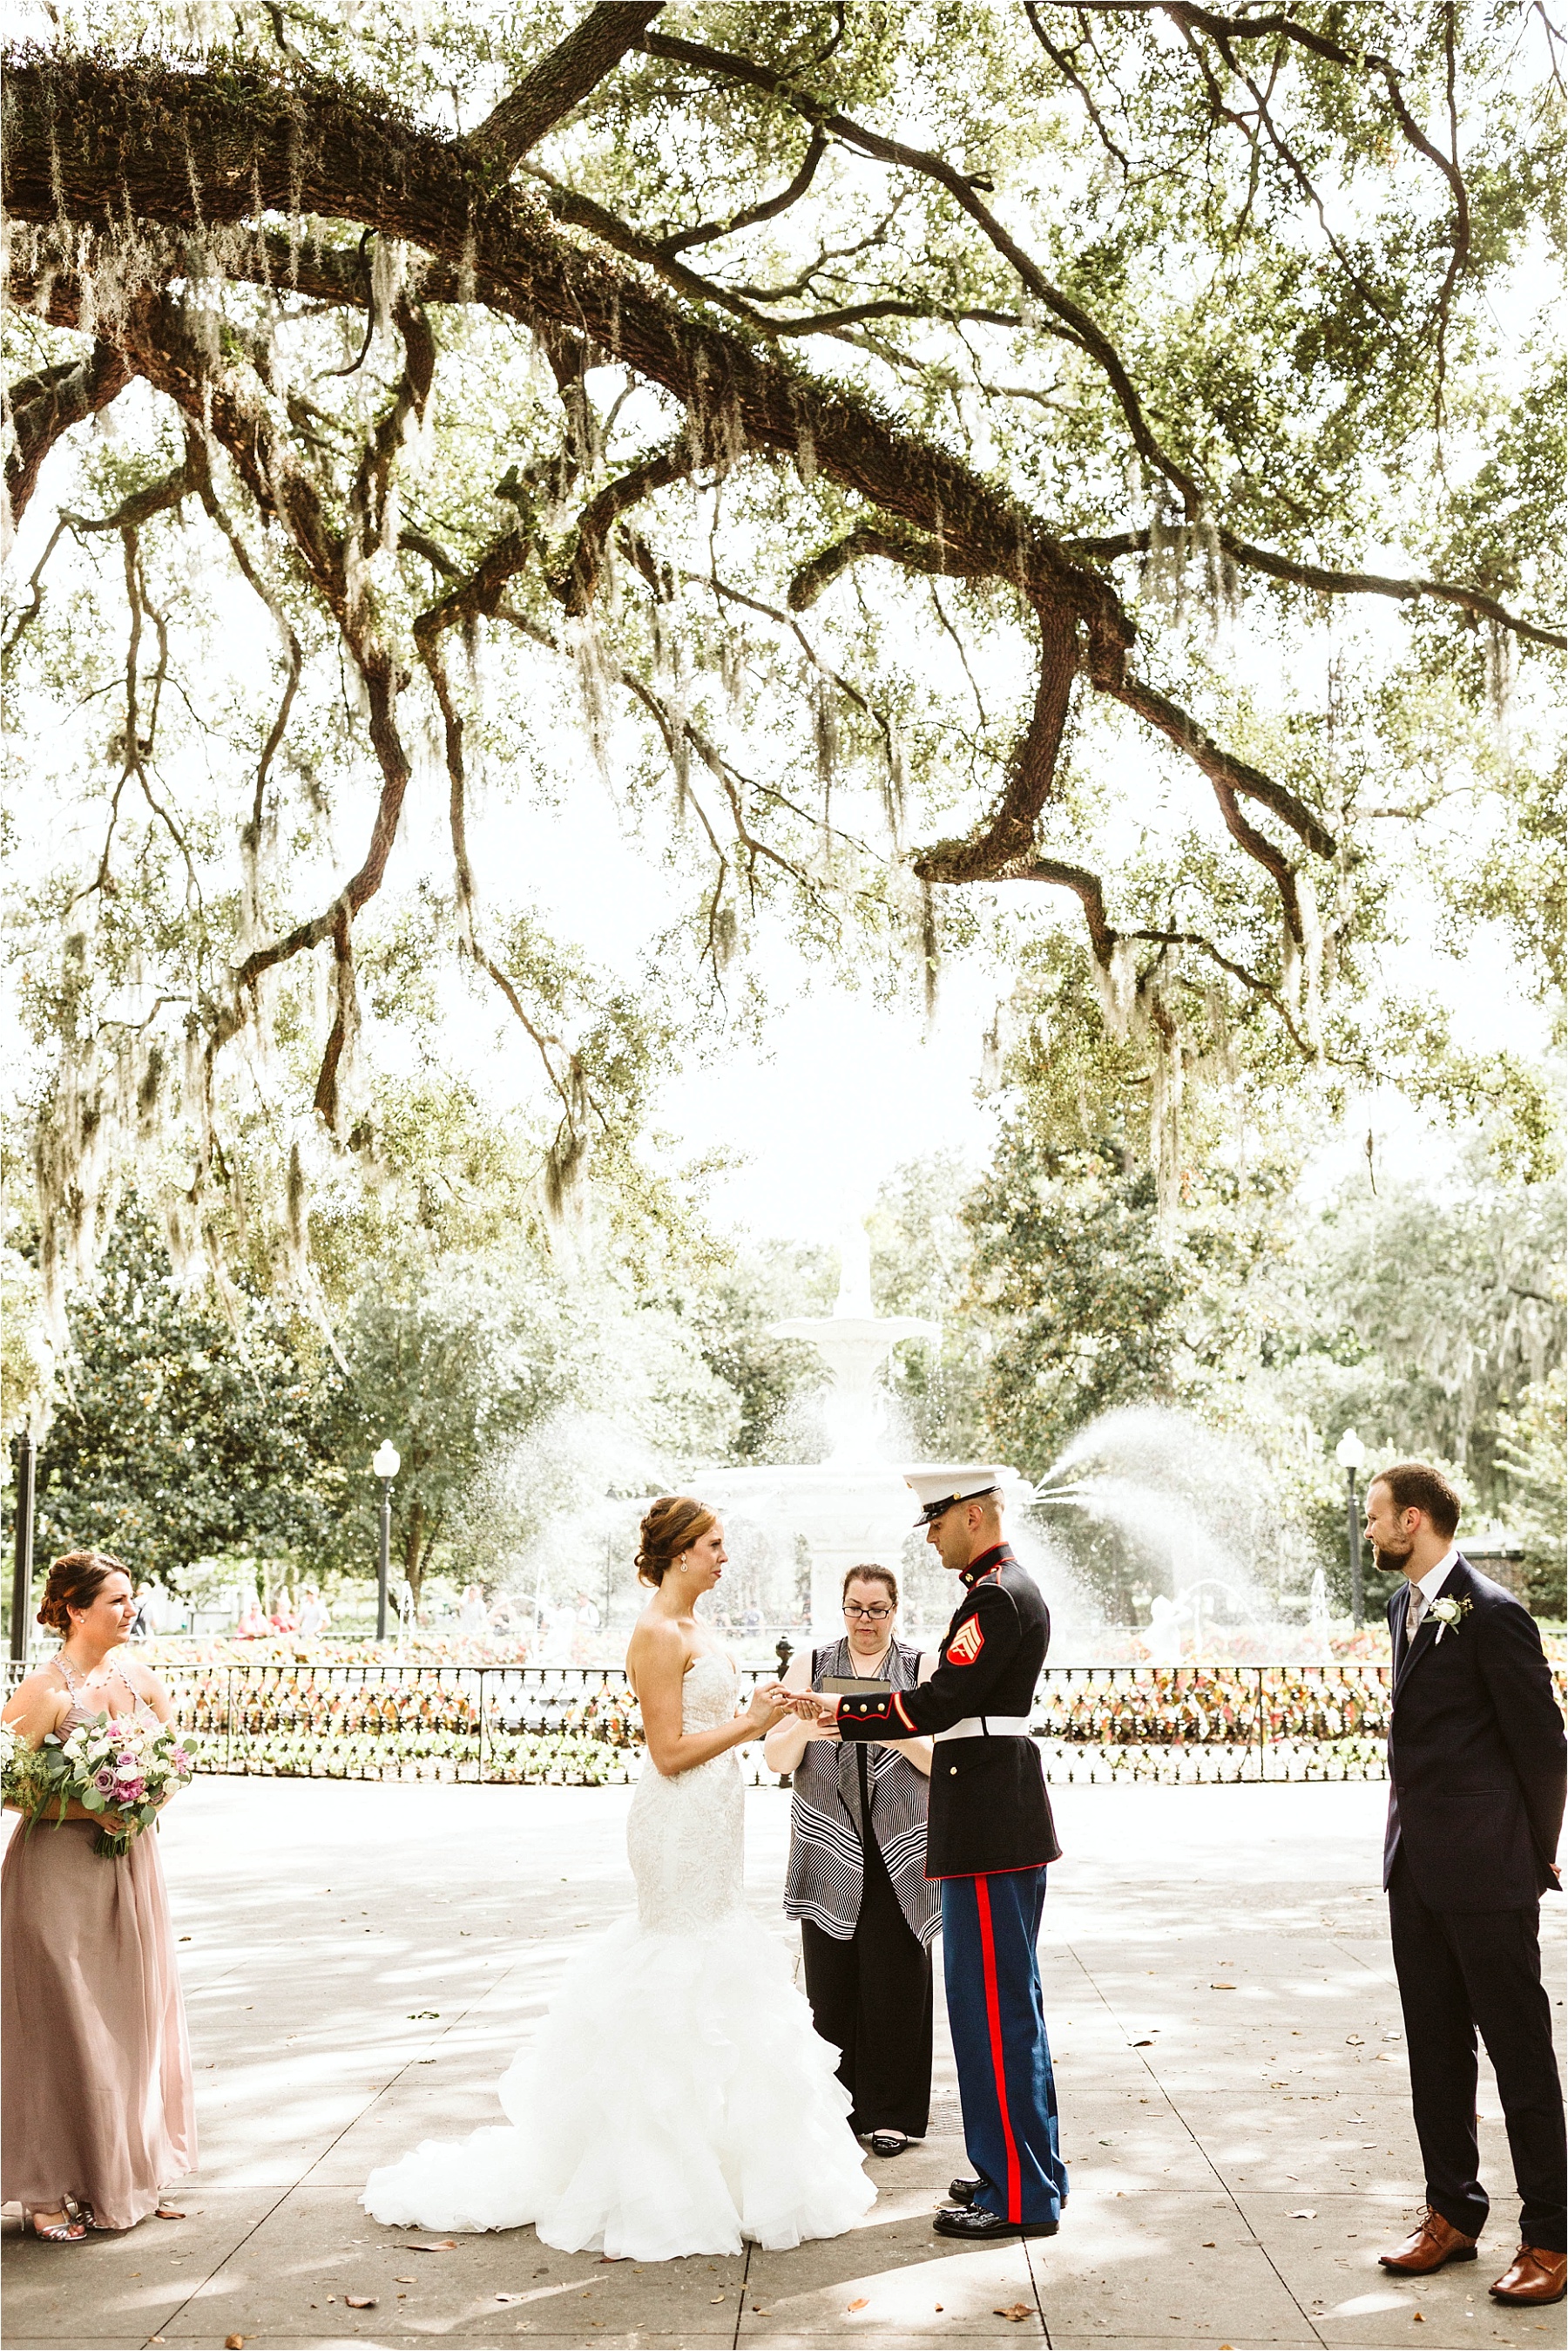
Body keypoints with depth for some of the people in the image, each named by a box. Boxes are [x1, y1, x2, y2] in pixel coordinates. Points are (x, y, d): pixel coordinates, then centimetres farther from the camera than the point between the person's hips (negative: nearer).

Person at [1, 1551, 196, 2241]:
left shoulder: (139, 1677, 3)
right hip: (57, 1871, -5)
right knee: (59, 2023, 1)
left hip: (129, 1866, 6)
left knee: (129, 2019, 12)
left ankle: (120, 2175, 27)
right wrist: (90, 1807, -21)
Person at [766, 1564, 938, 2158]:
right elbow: (777, 1759, 3)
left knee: (896, 1979, -2)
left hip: (901, 1851, -1)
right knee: (832, 1980, 0)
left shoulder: (922, 1670, 6)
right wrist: (803, 1731, -18)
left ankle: (892, 2114, 10)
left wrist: (901, 1737, -20)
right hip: (830, 1847, 1)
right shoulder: (809, 1666, 9)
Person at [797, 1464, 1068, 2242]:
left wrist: (837, 1710, -18)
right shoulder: (1010, 1588, 16)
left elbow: (935, 1705, -23)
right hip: (1005, 1825, 11)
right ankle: (1027, 2169, 28)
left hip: (989, 1831, -11)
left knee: (992, 2005, -3)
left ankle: (1020, 2196, 5)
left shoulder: (995, 1598, -17)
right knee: (1009, 2002, 17)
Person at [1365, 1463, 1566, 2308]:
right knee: (1434, 2048, 16)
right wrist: (1407, 1841, 14)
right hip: (1416, 1866, 9)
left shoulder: (1493, 1615, -16)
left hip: (1485, 1872, -8)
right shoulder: (1406, 1606, 10)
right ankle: (1452, 2213, 28)